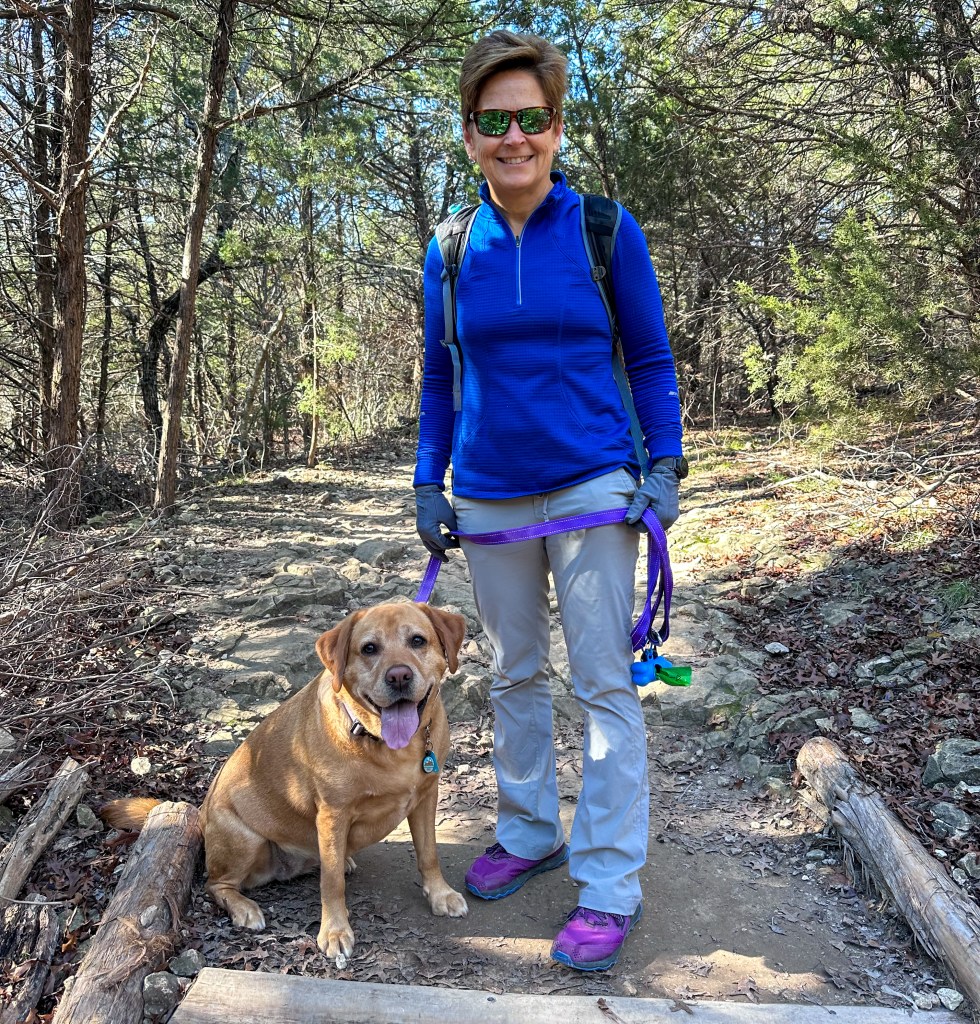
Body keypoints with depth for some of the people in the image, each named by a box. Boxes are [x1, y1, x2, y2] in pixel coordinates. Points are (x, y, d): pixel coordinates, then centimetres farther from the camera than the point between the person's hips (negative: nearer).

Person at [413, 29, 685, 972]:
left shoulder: (607, 230, -2)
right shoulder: (452, 251, 5)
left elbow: (650, 359, 3)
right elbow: (438, 379, 11)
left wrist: (663, 465, -7)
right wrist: (428, 483, 6)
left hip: (593, 485, -3)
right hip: (489, 496, 3)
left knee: (603, 680, -1)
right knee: (515, 675, 13)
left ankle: (610, 887, 12)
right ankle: (529, 834, 32)